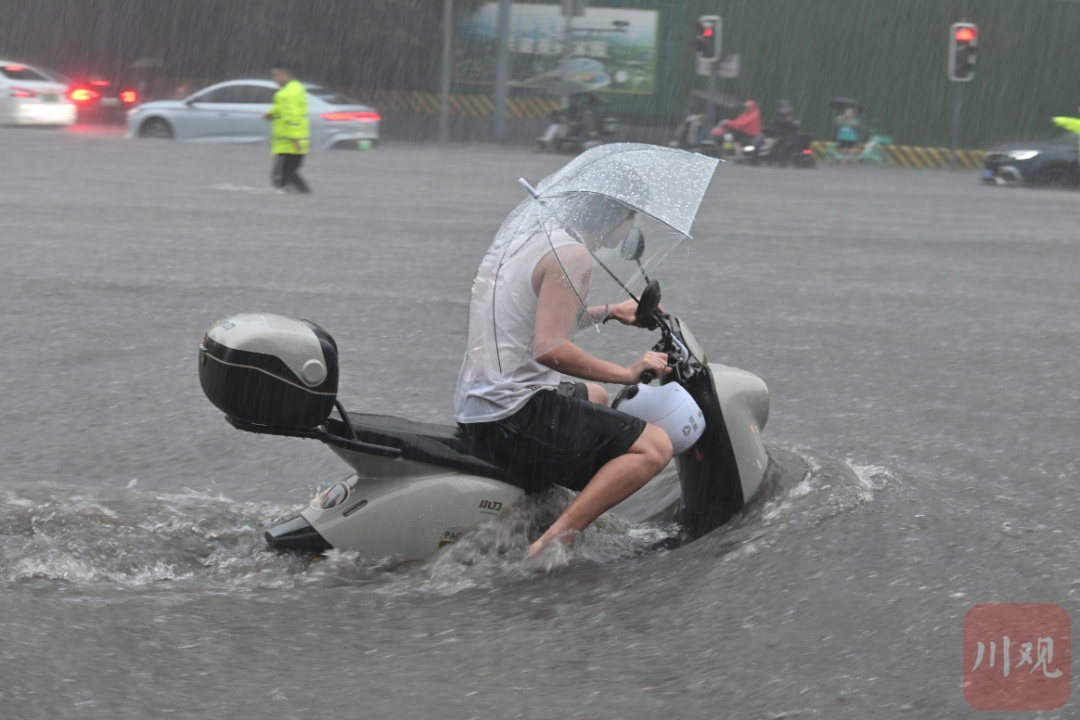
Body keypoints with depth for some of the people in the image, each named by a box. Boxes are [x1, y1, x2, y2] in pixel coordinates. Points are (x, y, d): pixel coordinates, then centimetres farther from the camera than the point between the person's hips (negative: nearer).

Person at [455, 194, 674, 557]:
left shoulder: (531, 238, 14)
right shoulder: (573, 255, -15)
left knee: (595, 395, 36)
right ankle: (548, 546, -21)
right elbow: (549, 349, -25)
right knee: (655, 447, -12)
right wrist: (627, 372, -16)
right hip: (514, 415, -10)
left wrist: (610, 312, 41)